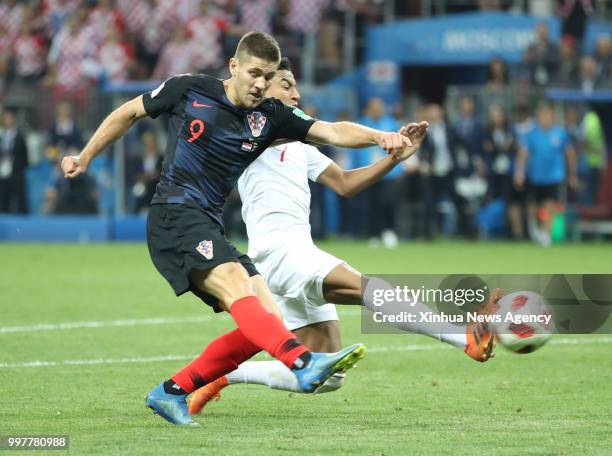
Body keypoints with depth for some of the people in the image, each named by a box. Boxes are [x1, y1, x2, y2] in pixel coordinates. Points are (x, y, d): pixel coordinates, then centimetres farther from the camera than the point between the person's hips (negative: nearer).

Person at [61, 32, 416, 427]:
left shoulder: (270, 117, 7)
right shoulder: (189, 90, -1)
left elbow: (333, 131, -5)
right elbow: (129, 113, 14)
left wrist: (380, 137, -23)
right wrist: (84, 158, 16)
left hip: (210, 228, 7)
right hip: (174, 214, -7)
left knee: (266, 319, -6)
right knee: (236, 284, -30)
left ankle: (172, 393, 2)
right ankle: (304, 362, -51)